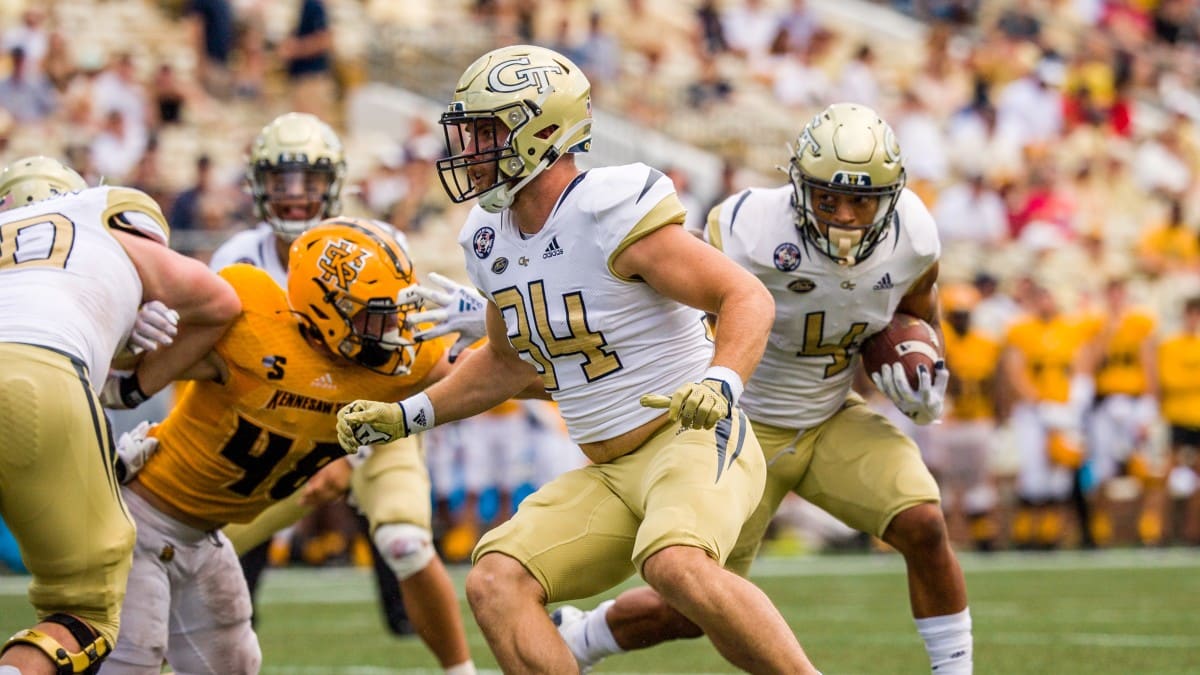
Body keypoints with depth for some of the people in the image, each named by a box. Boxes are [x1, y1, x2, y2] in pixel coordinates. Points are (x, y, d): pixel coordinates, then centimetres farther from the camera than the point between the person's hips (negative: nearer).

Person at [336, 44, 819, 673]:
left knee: (677, 566, -36)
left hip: (692, 439, -8)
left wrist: (720, 383, -34)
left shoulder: (614, 214, -18)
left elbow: (748, 298, -17)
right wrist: (407, 416, 18)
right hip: (607, 474, 8)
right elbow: (508, 361, 25)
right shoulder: (490, 239, 7)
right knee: (495, 583, -11)